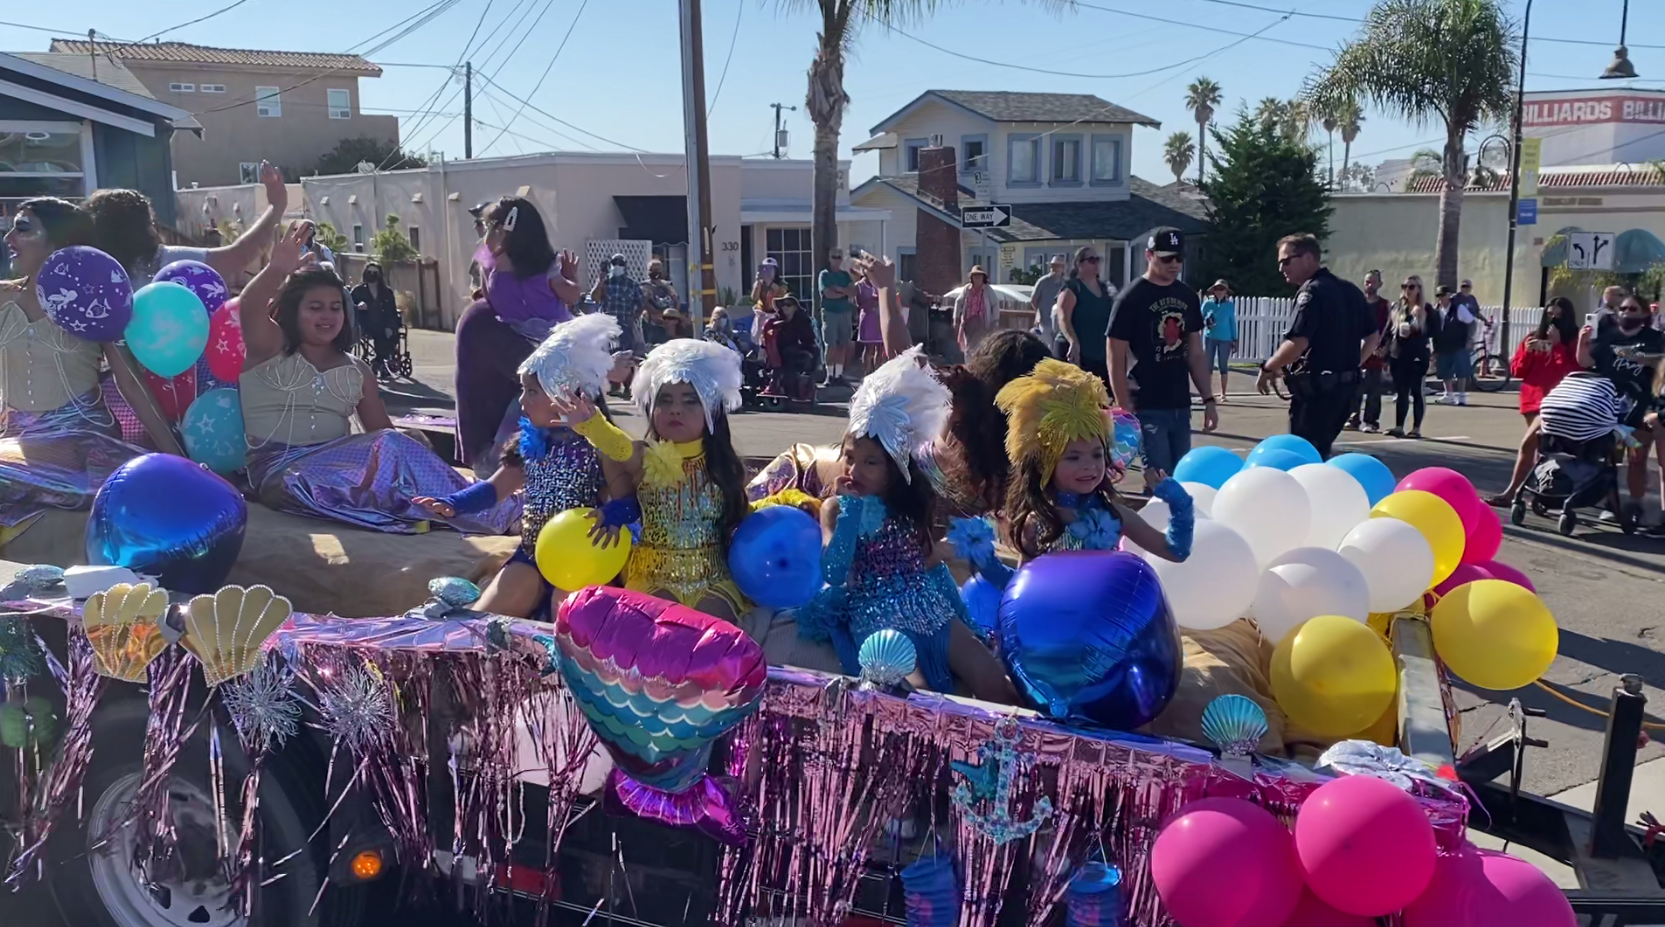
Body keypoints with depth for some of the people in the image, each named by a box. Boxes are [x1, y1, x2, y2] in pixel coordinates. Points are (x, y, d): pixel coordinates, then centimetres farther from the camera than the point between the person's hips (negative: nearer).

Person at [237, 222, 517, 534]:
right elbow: (249, 308, -17)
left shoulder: (356, 371, 17)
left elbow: (382, 431, 13)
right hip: (279, 467, -3)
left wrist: (406, 445, -12)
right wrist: (277, 269, -39)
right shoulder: (270, 350, 5)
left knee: (391, 445, -28)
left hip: (340, 461, 3)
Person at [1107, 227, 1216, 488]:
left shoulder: (1188, 296, 11)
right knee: (1160, 479, -8)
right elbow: (1115, 360, -10)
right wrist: (1124, 411, -15)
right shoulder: (1131, 299, -8)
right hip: (1147, 408, -6)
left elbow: (1195, 353, 17)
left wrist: (1208, 399, 11)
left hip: (1180, 407, 6)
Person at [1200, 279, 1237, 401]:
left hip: (1225, 339, 0)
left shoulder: (1230, 305, 2)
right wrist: (1205, 323, -18)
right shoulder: (1208, 303, -1)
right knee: (1208, 365, 2)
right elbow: (1200, 319, 4)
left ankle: (1223, 394, 12)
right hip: (1210, 337, 0)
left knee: (1223, 366, 5)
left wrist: (1235, 339, 6)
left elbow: (1232, 322, 7)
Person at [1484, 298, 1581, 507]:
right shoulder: (1532, 337, 12)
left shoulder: (1573, 342, -2)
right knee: (1540, 447, 11)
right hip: (1532, 399, 6)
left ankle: (1511, 493, -12)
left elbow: (1573, 372, -14)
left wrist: (1558, 345, -15)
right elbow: (1517, 371, 10)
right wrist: (1527, 353, -8)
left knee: (1527, 444, -14)